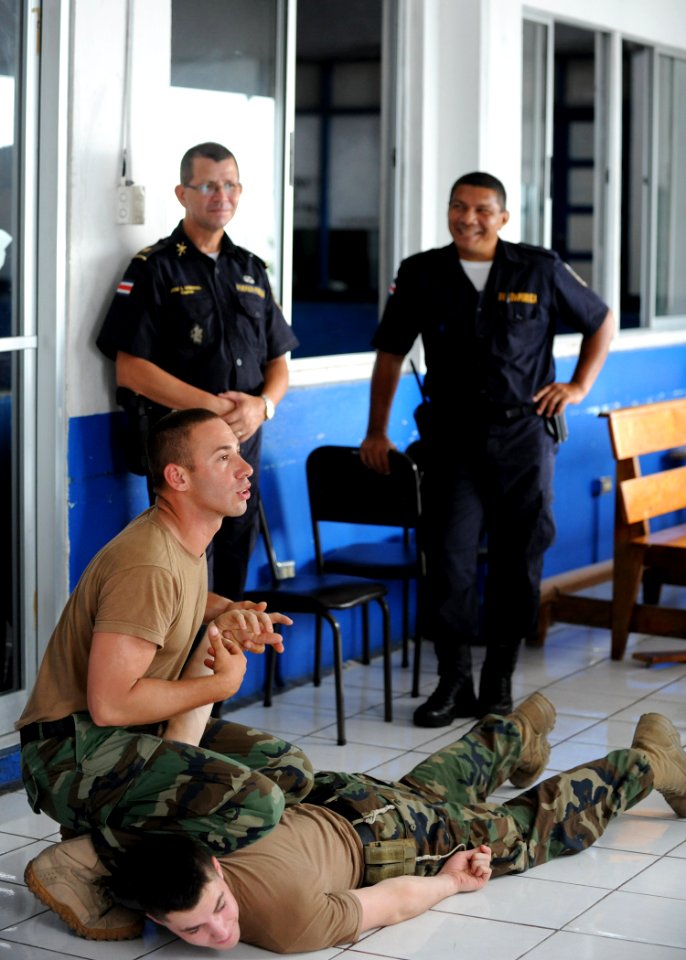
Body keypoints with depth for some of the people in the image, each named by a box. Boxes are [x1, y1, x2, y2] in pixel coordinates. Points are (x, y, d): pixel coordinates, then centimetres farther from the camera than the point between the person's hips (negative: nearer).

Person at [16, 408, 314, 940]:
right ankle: (84, 862, -13)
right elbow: (110, 703, -27)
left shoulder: (186, 539, 9)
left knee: (291, 769, 9)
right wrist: (221, 684, -13)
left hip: (139, 734, 10)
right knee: (254, 802, -27)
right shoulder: (148, 566, -22)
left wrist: (228, 614, 10)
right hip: (74, 751, -10)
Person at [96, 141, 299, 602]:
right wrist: (210, 406, -18)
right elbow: (130, 368, -11)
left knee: (233, 573, 11)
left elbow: (279, 363, 15)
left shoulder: (251, 270, 15)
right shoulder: (155, 268, -2)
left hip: (244, 447, 5)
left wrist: (263, 404, -7)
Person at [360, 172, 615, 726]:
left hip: (523, 435, 0)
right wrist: (377, 432, 12)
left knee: (518, 560, 4)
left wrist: (580, 385, 7)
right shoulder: (422, 274, 5)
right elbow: (391, 353, 14)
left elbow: (601, 321, 16)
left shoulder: (540, 271, 2)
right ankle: (455, 682, 6)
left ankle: (500, 681, 17)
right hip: (451, 436, 0)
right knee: (448, 557, -6)